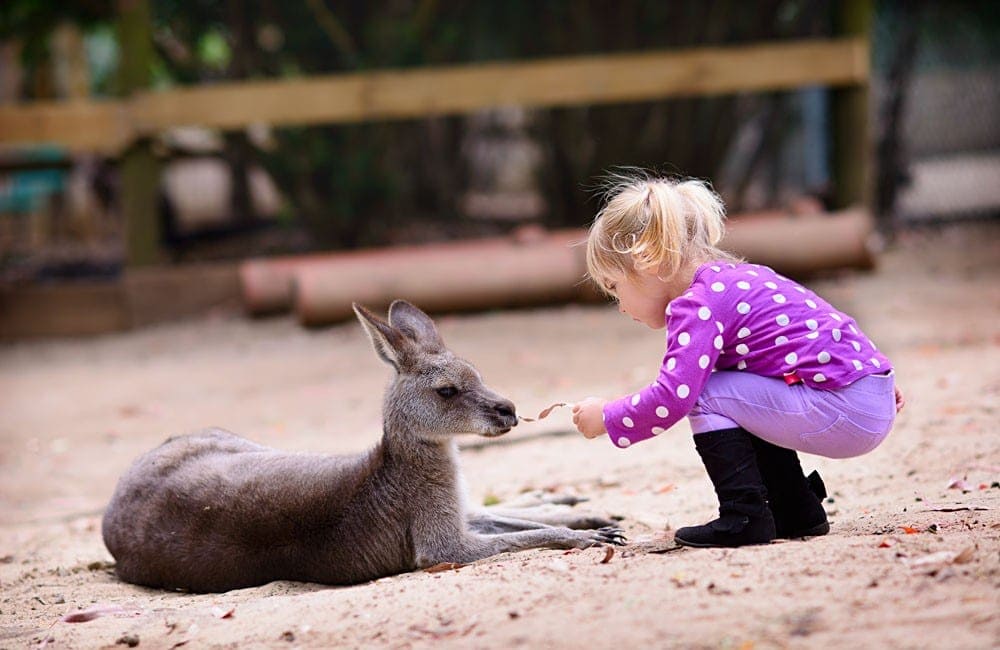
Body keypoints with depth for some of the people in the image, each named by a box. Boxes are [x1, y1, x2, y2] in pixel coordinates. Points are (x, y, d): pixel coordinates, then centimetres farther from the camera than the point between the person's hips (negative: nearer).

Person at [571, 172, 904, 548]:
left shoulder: (697, 306, -12)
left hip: (845, 414, -10)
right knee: (736, 394, 26)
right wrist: (868, 372, 37)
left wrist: (606, 418, -5)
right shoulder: (736, 277, 18)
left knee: (704, 395, -6)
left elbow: (671, 399, -21)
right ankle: (797, 511, 26)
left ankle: (745, 517, -5)